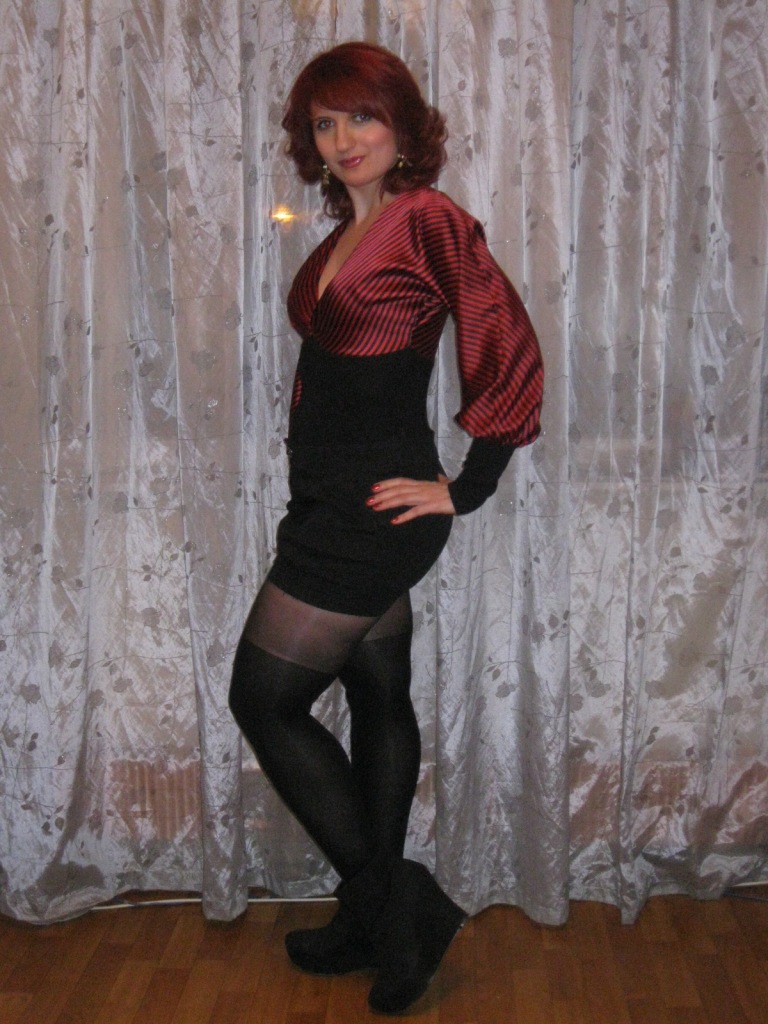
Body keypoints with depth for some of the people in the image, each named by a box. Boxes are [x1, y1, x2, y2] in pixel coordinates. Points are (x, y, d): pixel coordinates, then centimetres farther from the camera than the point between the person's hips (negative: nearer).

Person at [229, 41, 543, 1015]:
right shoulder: (345, 232, 13)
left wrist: (465, 488, -14)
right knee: (378, 698, 15)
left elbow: (511, 356, -18)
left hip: (371, 512, -9)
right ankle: (380, 916, 31)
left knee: (264, 698, -2)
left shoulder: (430, 221, -13)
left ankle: (390, 902, 10)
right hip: (336, 505, 9)